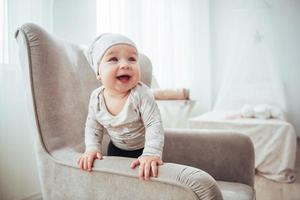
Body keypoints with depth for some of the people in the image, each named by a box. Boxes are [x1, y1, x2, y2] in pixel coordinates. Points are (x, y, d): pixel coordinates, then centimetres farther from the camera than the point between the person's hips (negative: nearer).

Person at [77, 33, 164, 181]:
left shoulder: (141, 94, -33)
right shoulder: (96, 97, -19)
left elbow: (154, 124, -31)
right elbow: (92, 126, -5)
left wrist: (151, 154, -41)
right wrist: (92, 148, -16)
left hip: (142, 148, -3)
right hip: (116, 147, 4)